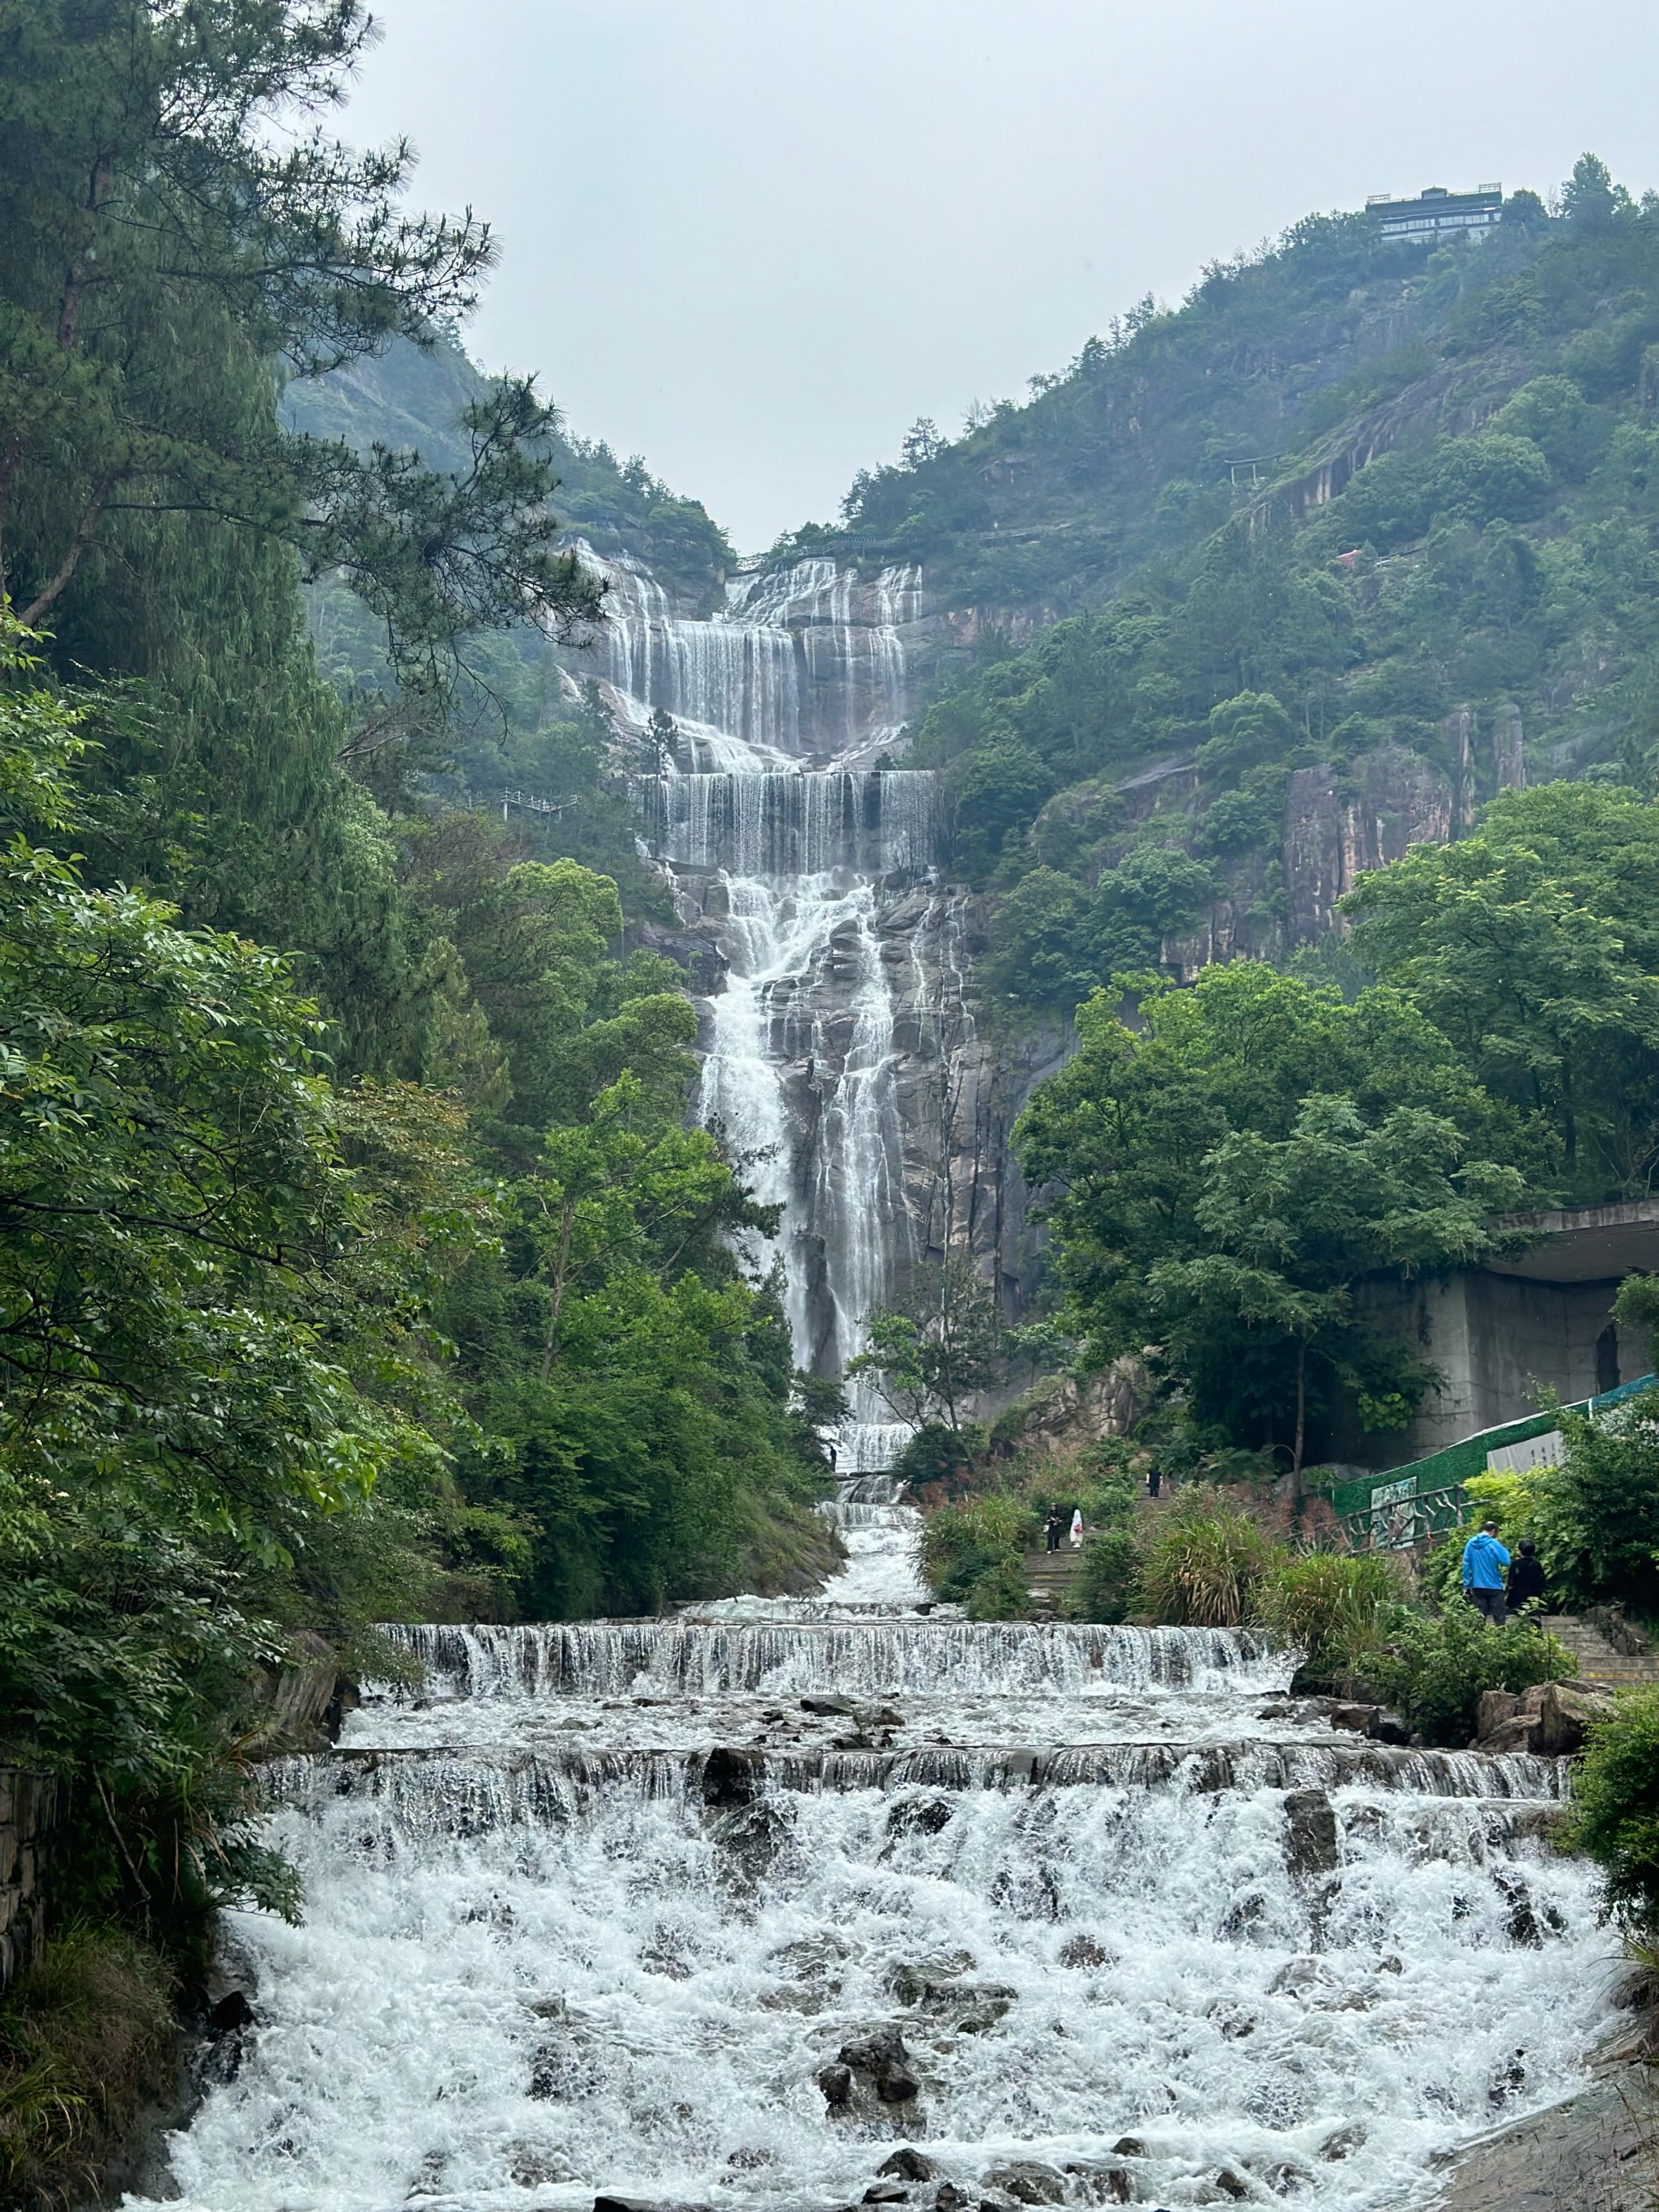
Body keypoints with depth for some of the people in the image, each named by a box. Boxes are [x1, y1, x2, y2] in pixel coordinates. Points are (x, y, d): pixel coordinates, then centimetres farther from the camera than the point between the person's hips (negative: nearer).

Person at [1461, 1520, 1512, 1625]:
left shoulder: (1471, 1543, 4)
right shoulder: (1494, 1544, -9)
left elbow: (1466, 1566, 3)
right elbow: (1506, 1561, -14)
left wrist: (1467, 1586, 7)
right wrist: (1503, 1550, 5)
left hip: (1477, 1586, 4)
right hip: (1494, 1586, -4)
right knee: (1498, 1617, 1)